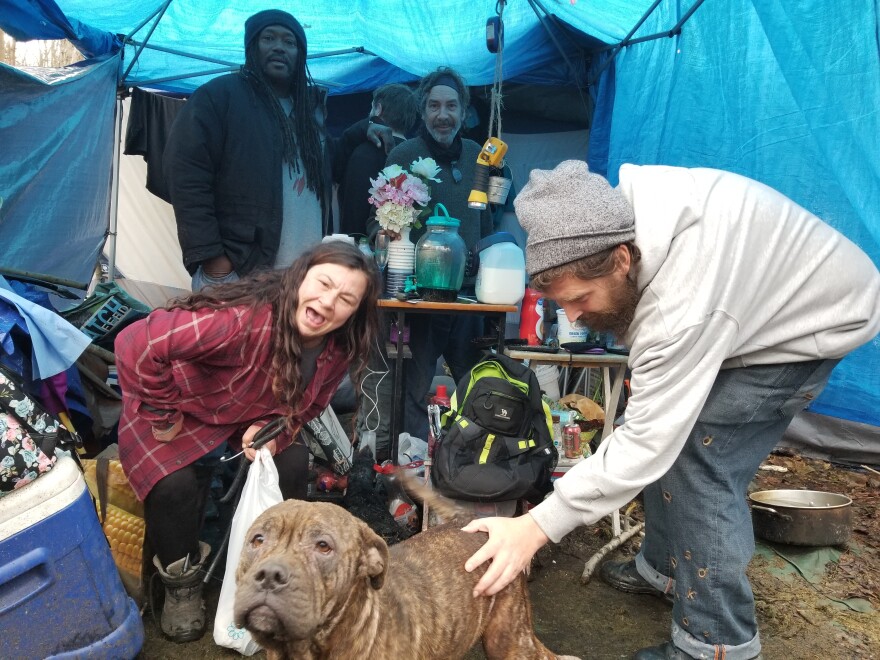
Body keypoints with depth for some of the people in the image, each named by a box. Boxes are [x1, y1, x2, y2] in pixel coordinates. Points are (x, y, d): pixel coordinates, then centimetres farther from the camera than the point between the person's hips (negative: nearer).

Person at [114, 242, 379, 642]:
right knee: (175, 485, -26)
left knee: (293, 463, -15)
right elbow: (137, 344, -41)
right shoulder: (245, 317, -40)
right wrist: (162, 416, -28)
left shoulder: (338, 350, -16)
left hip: (250, 423, 5)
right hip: (182, 417, -5)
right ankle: (181, 582, 5)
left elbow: (303, 407, -1)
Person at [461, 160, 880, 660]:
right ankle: (664, 567, 25)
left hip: (815, 318, -8)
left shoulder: (684, 307, -43)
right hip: (766, 288, 8)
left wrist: (536, 527, -35)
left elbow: (643, 445, -38)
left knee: (699, 461, -17)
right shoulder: (620, 203, -20)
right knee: (671, 436, 5)